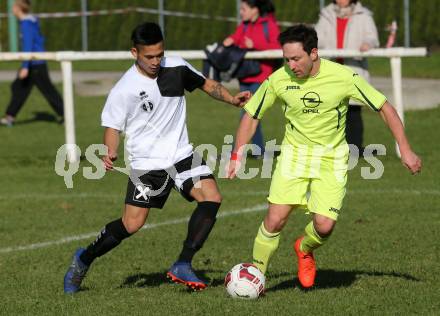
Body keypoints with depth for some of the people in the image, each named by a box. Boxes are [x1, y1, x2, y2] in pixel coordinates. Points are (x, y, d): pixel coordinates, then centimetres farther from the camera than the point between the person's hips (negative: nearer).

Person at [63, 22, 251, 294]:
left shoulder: (177, 67, -3)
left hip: (181, 154, 4)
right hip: (147, 163, -4)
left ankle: (183, 266, -13)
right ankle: (84, 260, 18)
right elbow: (113, 126, -6)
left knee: (212, 197, -18)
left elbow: (207, 84, 12)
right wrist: (110, 153, -25)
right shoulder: (124, 90, -15)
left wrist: (232, 99, -5)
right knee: (132, 224, -7)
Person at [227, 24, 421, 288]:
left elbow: (384, 107, -7)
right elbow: (252, 116, 4)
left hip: (332, 158, -1)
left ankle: (305, 249, 24)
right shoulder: (278, 80, -12)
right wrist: (237, 156, -4)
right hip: (294, 154, 1)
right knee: (275, 219, -16)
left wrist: (405, 150, -9)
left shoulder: (344, 77, -17)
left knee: (325, 226, -12)